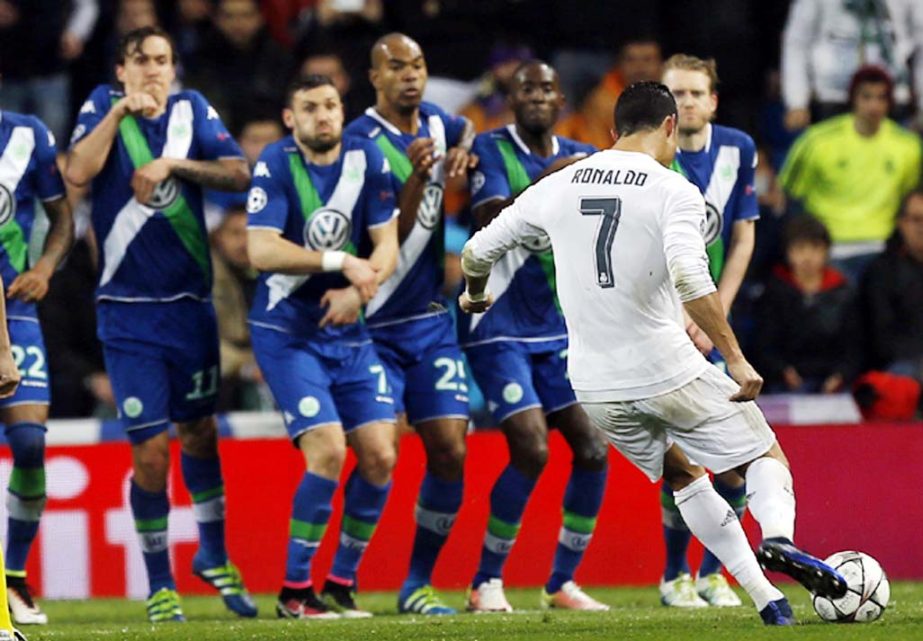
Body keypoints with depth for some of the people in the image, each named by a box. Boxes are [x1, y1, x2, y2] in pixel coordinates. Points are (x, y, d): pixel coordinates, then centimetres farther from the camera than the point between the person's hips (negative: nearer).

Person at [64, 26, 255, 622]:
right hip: (129, 310, -2)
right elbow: (78, 172, -17)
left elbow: (238, 174, -8)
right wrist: (122, 110, -18)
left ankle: (213, 554, 33)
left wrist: (174, 163, -18)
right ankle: (159, 584, 9)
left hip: (190, 304, 2)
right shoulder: (104, 107, -1)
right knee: (151, 450, -5)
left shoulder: (193, 111, 4)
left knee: (199, 430, 14)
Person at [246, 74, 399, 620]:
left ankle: (342, 584, 12)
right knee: (327, 451, -17)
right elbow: (261, 249, -20)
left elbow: (387, 246, -1)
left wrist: (358, 291, -19)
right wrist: (340, 262, -24)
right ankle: (294, 591, -6)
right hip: (287, 333, -5)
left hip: (349, 330, 5)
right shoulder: (276, 166, -10)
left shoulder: (367, 160, 1)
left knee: (380, 454, -3)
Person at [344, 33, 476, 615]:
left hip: (432, 320, 6)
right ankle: (339, 580, -4)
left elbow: (469, 130, 31)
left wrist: (463, 150, 8)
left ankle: (418, 583, 8)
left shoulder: (435, 124, 6)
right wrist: (416, 179, -30)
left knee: (450, 452, -2)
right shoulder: (363, 142, -13)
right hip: (374, 327, -6)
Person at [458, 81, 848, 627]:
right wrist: (736, 359, -25)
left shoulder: (558, 187, 5)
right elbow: (690, 281, -27)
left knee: (682, 476, 24)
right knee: (765, 456, 13)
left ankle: (766, 598, 16)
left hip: (596, 387, 5)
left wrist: (475, 296, 34)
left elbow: (477, 252, 12)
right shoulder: (675, 193, -10)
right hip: (670, 373, -5)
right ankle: (778, 538, -19)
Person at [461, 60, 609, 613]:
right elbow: (491, 221, -23)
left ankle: (563, 583, 8)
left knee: (593, 448, -5)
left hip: (558, 330, 5)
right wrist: (545, 182, -34)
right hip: (499, 329, -5)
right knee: (531, 449, -17)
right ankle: (487, 582, -3)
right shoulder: (492, 149, -8)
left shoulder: (582, 158, 6)